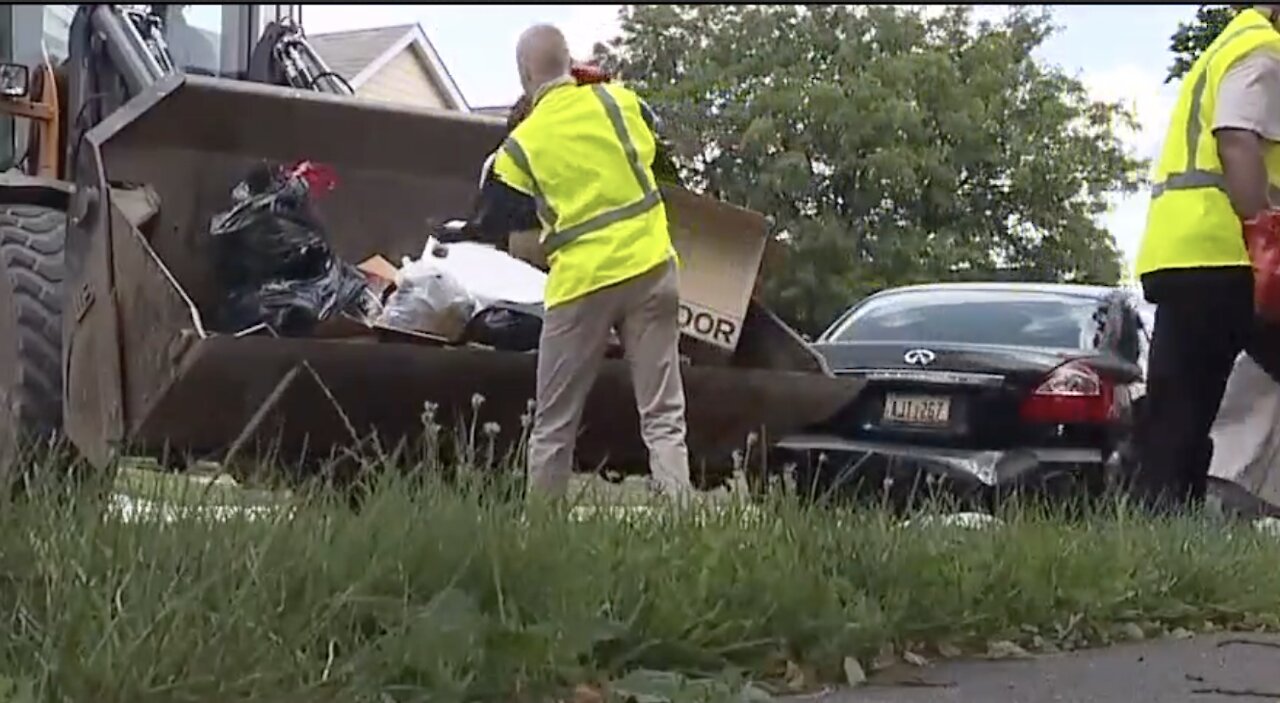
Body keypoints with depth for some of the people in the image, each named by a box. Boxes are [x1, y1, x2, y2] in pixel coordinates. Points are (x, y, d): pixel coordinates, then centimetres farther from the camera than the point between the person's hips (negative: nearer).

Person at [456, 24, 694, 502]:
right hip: (649, 268, 2)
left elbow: (492, 224, 4)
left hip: (581, 284, -2)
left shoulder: (522, 144, -5)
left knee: (554, 425, 11)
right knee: (662, 417, 2)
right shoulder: (620, 101, 1)